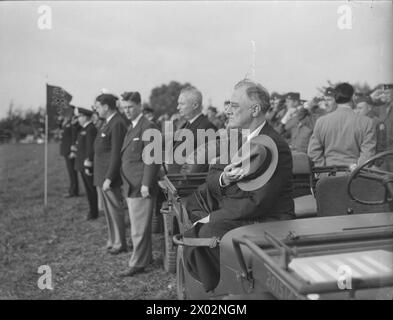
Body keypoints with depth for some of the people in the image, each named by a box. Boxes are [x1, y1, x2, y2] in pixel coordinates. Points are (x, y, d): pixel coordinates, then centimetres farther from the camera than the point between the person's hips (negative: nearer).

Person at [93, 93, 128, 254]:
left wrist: (109, 178, -21)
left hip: (110, 174, -9)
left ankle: (119, 244, 12)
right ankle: (112, 240, 27)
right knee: (108, 210, 16)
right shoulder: (108, 122, 13)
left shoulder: (117, 124, -17)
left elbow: (116, 154, -20)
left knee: (114, 209, 1)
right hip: (101, 174, 9)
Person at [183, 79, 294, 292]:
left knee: (209, 233, -26)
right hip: (230, 216, 8)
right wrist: (223, 179, -16)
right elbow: (211, 177, 10)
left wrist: (212, 218, -19)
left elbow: (257, 203, -23)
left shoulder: (275, 147, -18)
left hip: (267, 221, -8)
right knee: (190, 238, -7)